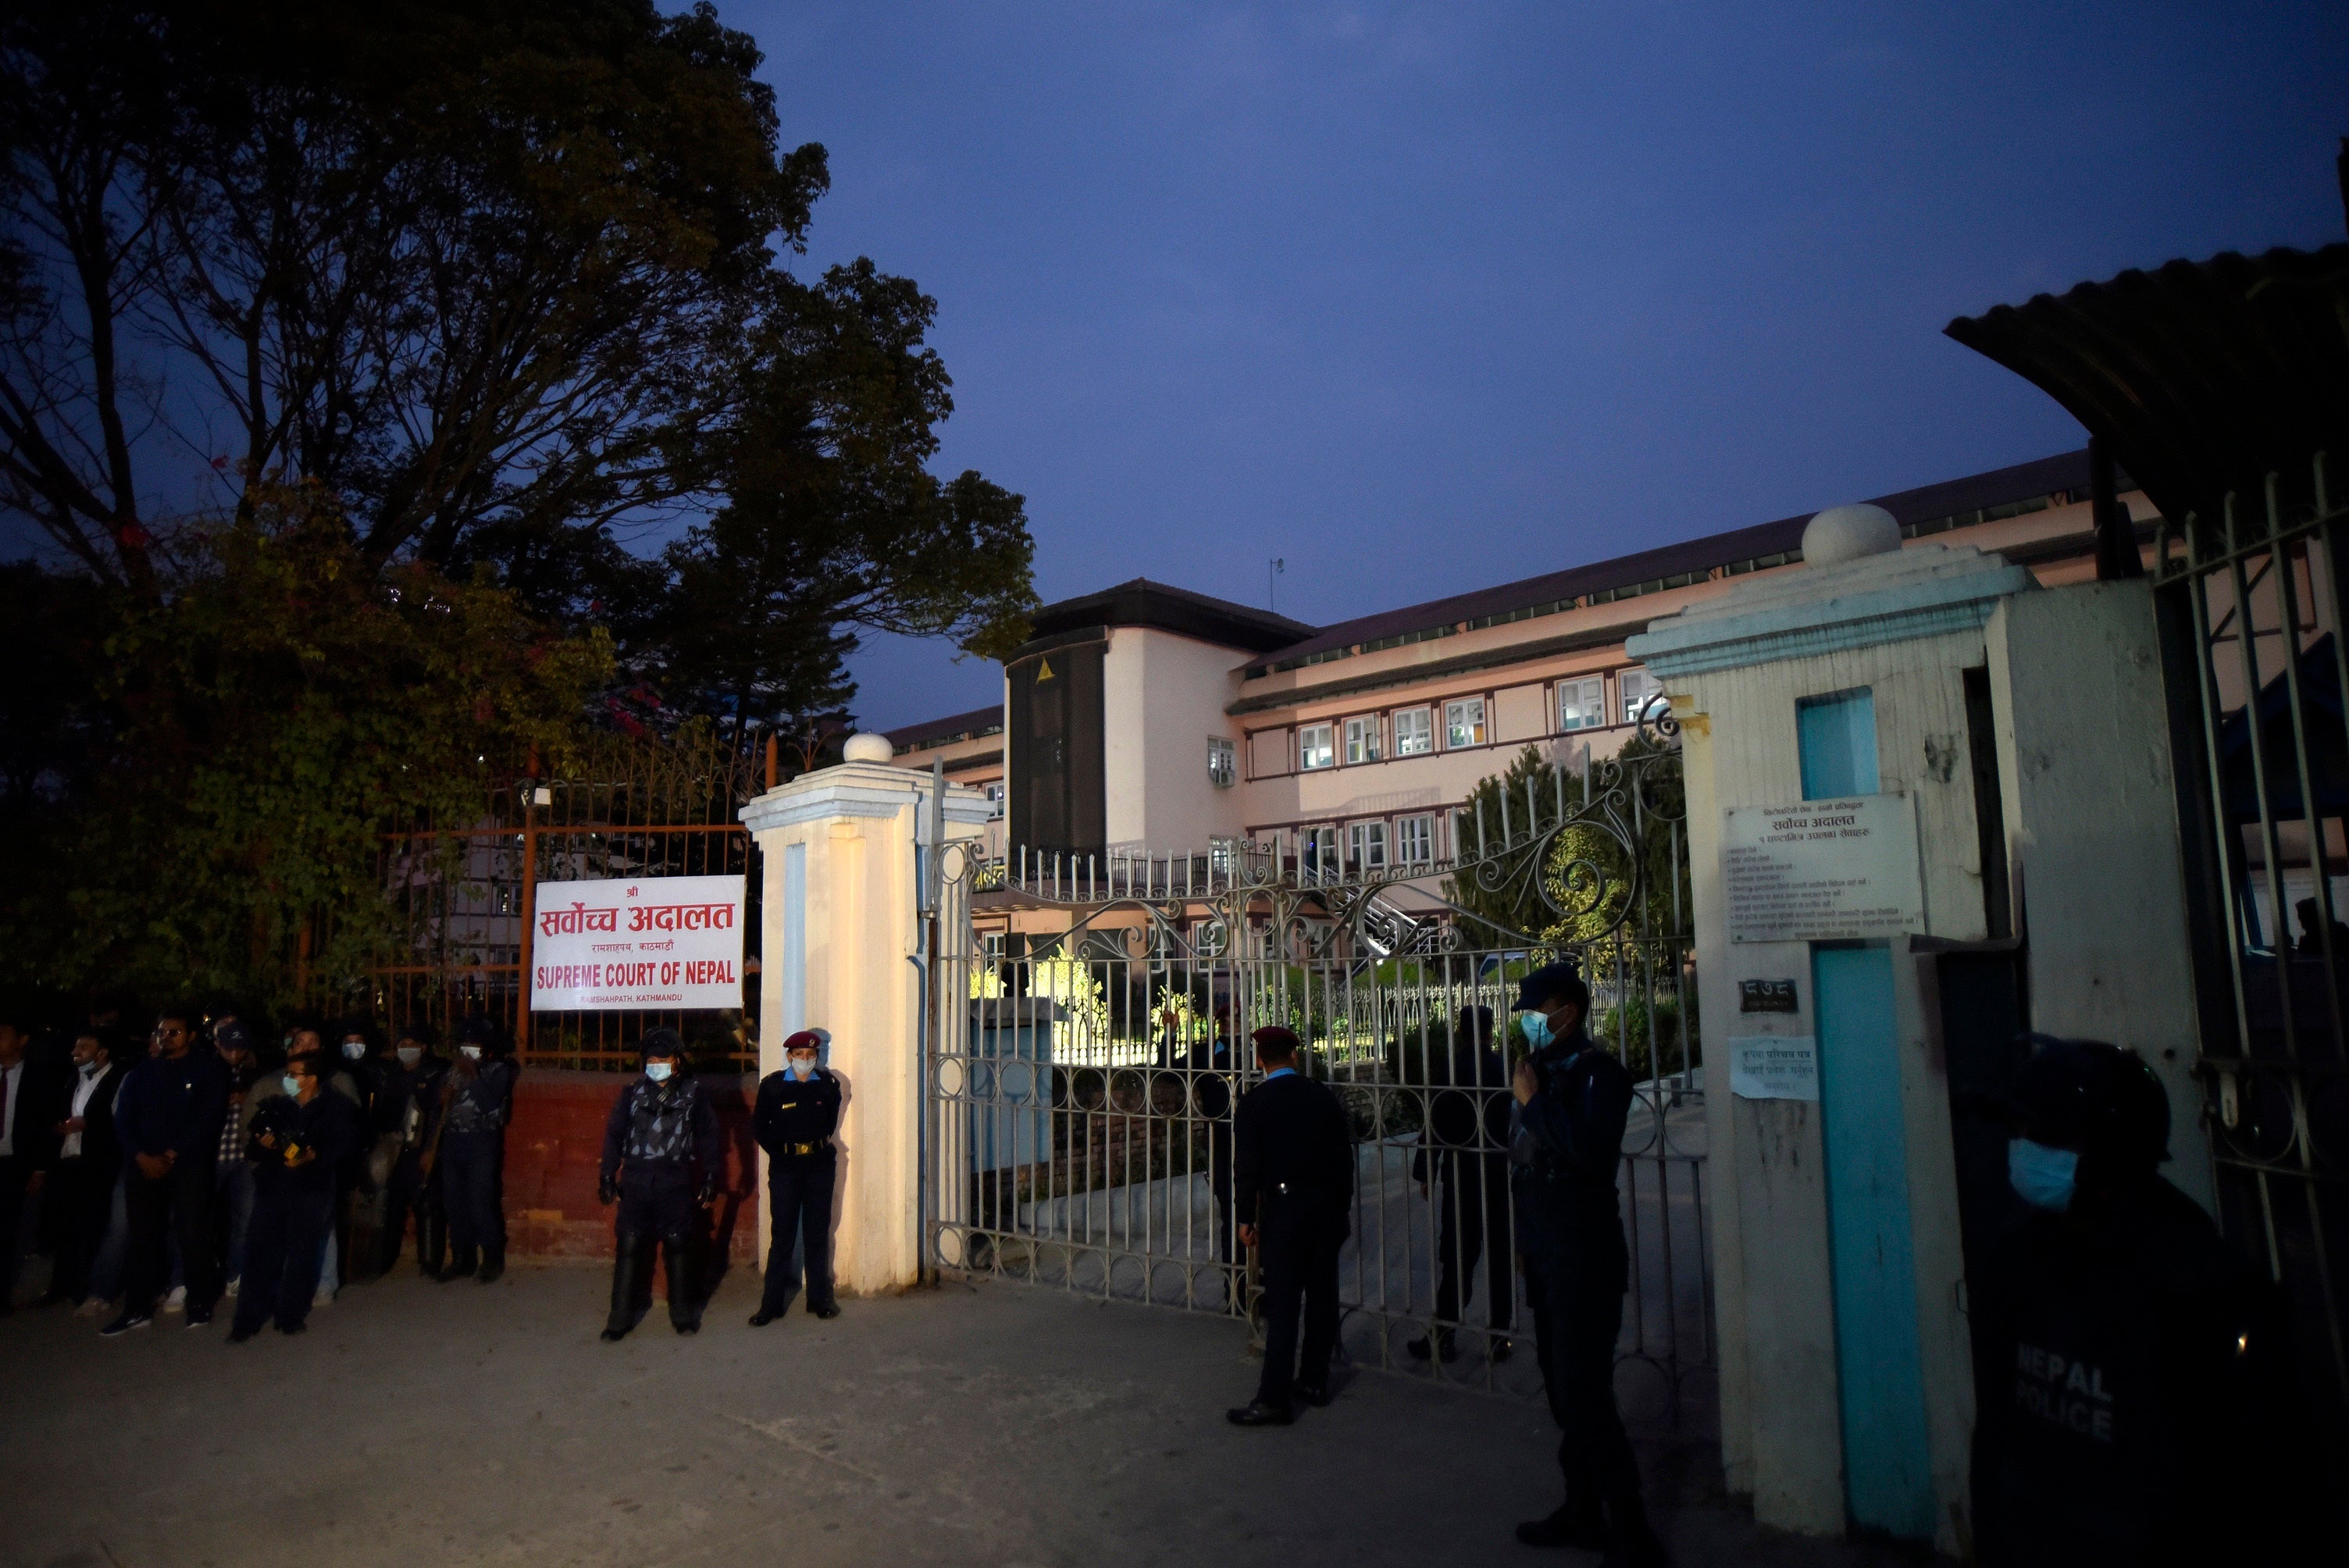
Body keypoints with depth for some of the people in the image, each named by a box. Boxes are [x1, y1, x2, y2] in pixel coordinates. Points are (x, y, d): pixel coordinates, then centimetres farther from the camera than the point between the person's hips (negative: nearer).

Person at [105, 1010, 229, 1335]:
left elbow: (209, 1119, -6)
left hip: (190, 1165, -4)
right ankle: (137, 1309, 14)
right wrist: (142, 1156, -6)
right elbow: (123, 1118, 8)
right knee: (143, 1236, 5)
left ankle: (199, 1304, 5)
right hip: (145, 1165, 4)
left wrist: (171, 1155, -10)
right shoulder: (143, 1071, 13)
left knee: (192, 1235, -6)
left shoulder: (207, 1069, 1)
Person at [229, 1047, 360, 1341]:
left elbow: (346, 1145, -5)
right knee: (260, 1249, -1)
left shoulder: (336, 1107, 3)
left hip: (311, 1188, -3)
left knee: (301, 1251, -1)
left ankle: (291, 1315, 11)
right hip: (272, 1187, 3)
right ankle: (249, 1318, 10)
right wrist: (261, 1145, -6)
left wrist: (314, 1157, -19)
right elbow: (252, 1148, 16)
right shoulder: (277, 1105, 15)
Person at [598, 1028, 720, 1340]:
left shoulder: (693, 1094, 3)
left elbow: (708, 1135, 6)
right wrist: (608, 1177, 3)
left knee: (678, 1245, 4)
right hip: (636, 1180, 1)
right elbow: (614, 1134, 8)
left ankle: (682, 1314, 17)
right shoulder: (632, 1093, 5)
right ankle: (620, 1318, 10)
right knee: (629, 1246, -1)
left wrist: (711, 1176, 2)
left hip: (675, 1181, -1)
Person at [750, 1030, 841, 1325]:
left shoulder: (828, 1084, 3)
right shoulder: (772, 1085, -2)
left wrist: (819, 1144, 10)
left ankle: (820, 1298, 16)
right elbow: (758, 1127, 5)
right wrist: (781, 1152, 3)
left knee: (818, 1233, 7)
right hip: (784, 1167, -2)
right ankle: (772, 1303, 8)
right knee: (781, 1235, 0)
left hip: (820, 1165, 2)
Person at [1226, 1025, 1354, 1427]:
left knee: (1282, 1303, -4)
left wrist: (1246, 1217, -1)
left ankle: (1275, 1398, -2)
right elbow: (1344, 1157, 7)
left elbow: (1247, 1164, -10)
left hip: (1283, 1208, -5)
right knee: (1322, 1294, 14)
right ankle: (1315, 1381, 25)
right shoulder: (1324, 1098, 4)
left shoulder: (1254, 1103, -9)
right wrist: (1342, 1207, 16)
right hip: (1328, 1207, 5)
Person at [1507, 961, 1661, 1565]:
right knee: (1564, 1391, 18)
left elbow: (1591, 1152, -31)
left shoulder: (1598, 1073, -14)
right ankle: (1582, 1513, 32)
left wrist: (1533, 1101, -23)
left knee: (1585, 1399, -6)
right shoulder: (1547, 1072, 10)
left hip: (1585, 1260, -9)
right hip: (1548, 1259, 9)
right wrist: (1528, 1240, 20)